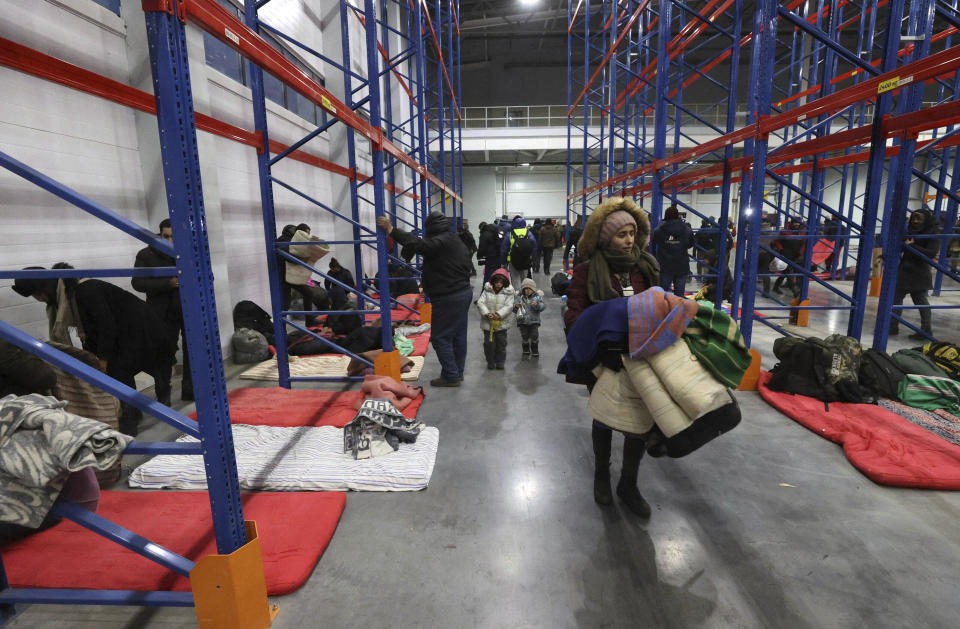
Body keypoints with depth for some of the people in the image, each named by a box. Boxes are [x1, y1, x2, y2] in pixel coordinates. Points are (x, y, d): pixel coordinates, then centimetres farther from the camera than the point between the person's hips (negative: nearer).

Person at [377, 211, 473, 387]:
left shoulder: (441, 241, -17)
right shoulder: (457, 241, 16)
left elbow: (418, 244, -30)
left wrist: (391, 230, -26)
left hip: (448, 298, -10)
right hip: (464, 292, 10)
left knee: (440, 337, -2)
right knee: (458, 335, 15)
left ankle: (450, 376, 4)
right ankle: (458, 372, 26)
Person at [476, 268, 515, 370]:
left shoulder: (508, 293, -4)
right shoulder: (487, 291, -1)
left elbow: (509, 306, -12)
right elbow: (480, 302, -7)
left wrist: (499, 314, -25)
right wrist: (486, 313, -22)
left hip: (502, 323, 0)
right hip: (488, 322, 0)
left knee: (501, 343, 9)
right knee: (489, 343, 6)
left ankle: (500, 361, 25)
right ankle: (490, 362, 21)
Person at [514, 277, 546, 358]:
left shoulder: (537, 297, 0)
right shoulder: (519, 297, -1)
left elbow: (543, 306, -7)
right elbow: (514, 308, -3)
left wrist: (537, 305, -27)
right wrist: (516, 306, -26)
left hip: (534, 321, 0)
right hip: (523, 321, 0)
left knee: (534, 336, -2)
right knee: (524, 336, 7)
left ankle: (535, 352, 15)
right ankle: (526, 351, 27)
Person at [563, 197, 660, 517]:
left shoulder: (645, 266, -1)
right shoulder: (587, 271, -14)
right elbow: (573, 314, -19)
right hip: (603, 359, -3)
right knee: (604, 418, 15)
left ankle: (628, 485, 32)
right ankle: (601, 475, 42)